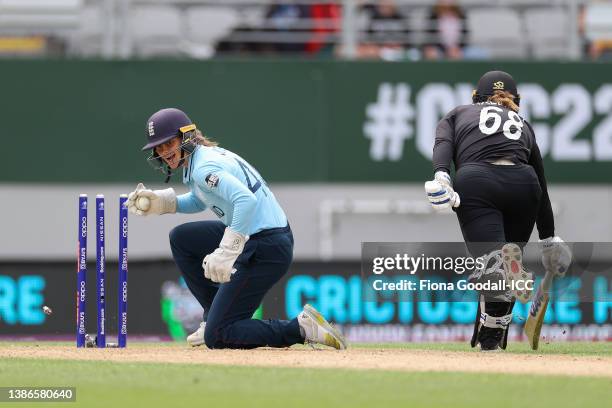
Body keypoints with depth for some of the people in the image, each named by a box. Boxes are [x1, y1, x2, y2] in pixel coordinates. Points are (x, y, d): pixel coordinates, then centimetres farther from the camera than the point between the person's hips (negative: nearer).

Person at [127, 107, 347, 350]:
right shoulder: (204, 155, 14)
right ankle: (218, 315, 24)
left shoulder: (203, 167, -16)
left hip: (266, 250, -10)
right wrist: (157, 201, 18)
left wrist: (226, 253, -36)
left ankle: (303, 328, -9)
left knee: (216, 337, -8)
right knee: (181, 238, 25)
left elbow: (246, 200, -32)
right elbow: (198, 201, 34)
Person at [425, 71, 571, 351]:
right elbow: (541, 185, 37)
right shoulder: (524, 126, 37)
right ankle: (491, 338, 18)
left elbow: (443, 143, 7)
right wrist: (549, 238, 43)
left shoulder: (458, 114, 31)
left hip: (475, 182, -2)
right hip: (523, 181, 2)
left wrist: (441, 176, -10)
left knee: (490, 257, -17)